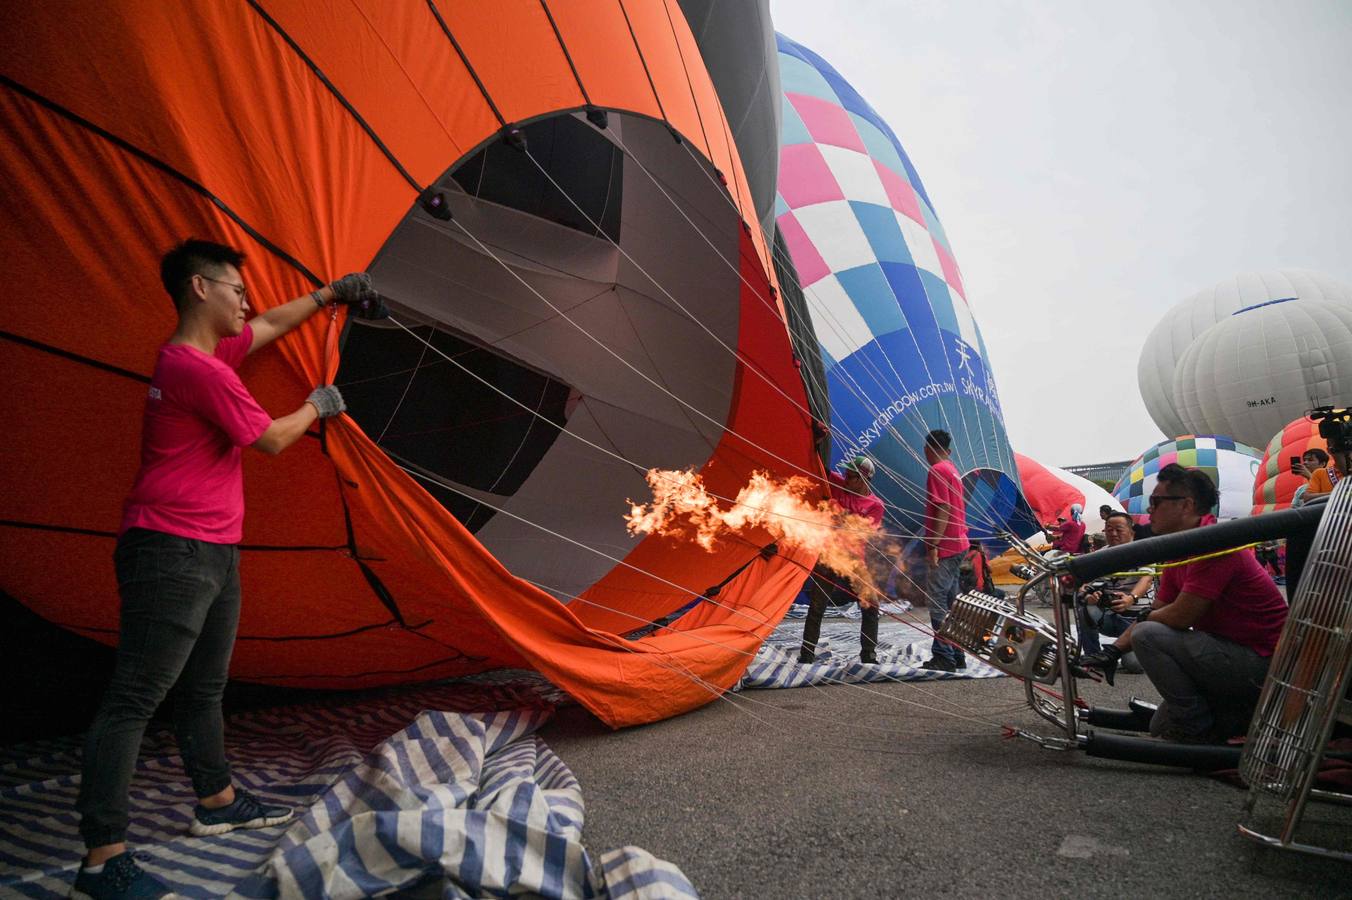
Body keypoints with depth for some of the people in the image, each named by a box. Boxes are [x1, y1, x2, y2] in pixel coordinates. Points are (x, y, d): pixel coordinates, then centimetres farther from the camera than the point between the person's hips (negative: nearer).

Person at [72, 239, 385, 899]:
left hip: (213, 552, 10)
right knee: (135, 697, -6)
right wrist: (316, 406, 8)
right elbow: (272, 439, -9)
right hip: (172, 553, -10)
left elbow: (273, 323, 29)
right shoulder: (199, 369, -17)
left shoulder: (211, 351, 12)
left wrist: (329, 294, 30)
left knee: (205, 688, 20)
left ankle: (218, 801, 35)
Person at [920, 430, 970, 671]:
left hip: (944, 548, -10)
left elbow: (943, 510, -19)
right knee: (950, 601, 13)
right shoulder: (953, 470, 17)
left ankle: (943, 657, -8)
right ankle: (957, 655, 18)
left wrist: (933, 546, -20)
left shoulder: (937, 471, -11)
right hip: (957, 545, 10)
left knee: (936, 600, -9)